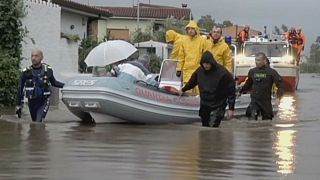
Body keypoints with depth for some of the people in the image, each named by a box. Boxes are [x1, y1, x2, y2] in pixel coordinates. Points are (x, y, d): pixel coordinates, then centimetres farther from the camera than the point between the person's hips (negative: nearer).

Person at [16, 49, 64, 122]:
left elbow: (53, 82, 16)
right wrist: (18, 105, 1)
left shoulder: (48, 70, -3)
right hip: (32, 102, 2)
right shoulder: (26, 72, -5)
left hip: (43, 102, -2)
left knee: (38, 122, -18)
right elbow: (20, 89, 2)